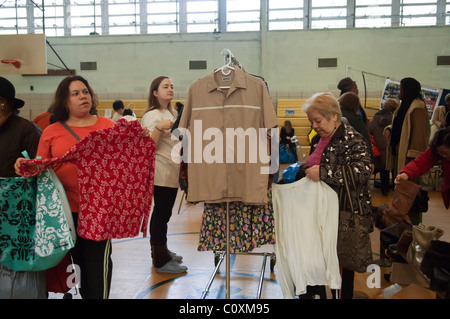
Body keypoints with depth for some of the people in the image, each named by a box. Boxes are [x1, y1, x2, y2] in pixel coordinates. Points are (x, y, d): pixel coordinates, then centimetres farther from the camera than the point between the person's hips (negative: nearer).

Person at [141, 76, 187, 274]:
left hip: (173, 171, 9)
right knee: (161, 213, -5)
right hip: (161, 171, -9)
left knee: (164, 212, 15)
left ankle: (161, 251, 27)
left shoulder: (173, 113, 17)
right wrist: (158, 128, -31)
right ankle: (160, 261, 3)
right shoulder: (152, 116, -10)